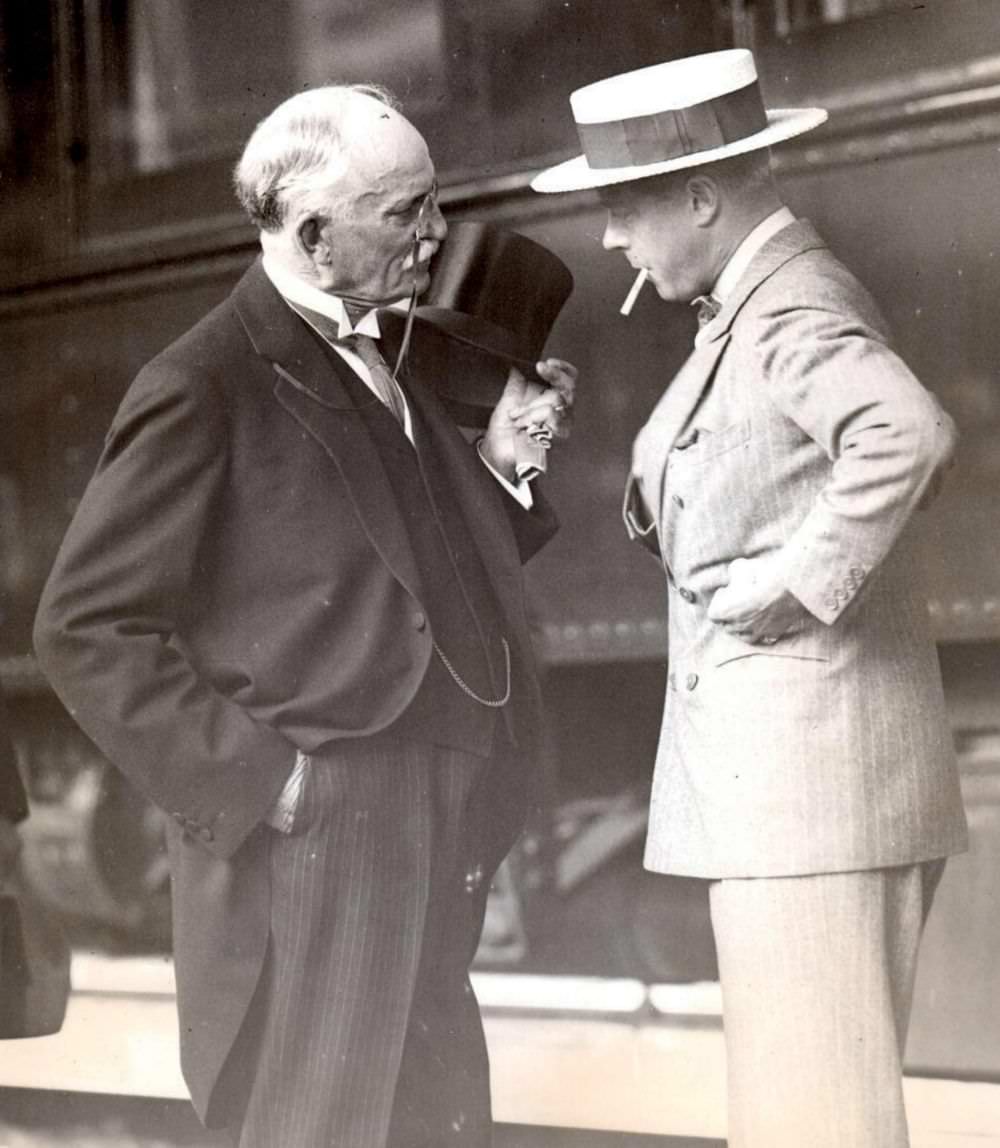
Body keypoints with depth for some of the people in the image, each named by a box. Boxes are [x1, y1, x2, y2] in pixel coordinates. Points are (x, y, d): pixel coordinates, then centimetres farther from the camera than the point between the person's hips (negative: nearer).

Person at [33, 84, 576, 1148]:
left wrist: (495, 462, 4)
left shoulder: (387, 367, 14)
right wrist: (254, 780, -16)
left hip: (439, 839, 8)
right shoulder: (202, 388, -11)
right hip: (318, 843, -8)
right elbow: (85, 628, -12)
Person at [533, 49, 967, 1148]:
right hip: (773, 761, 10)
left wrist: (800, 579, -24)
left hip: (808, 760, -10)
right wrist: (672, 499, 10)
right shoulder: (751, 306, 16)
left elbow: (911, 436, -33)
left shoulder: (794, 308, -14)